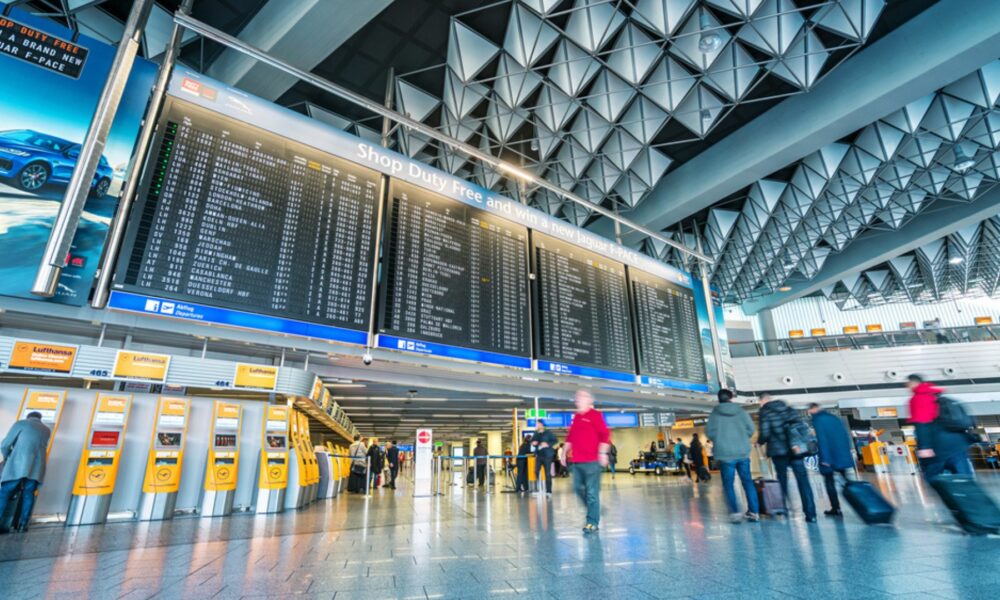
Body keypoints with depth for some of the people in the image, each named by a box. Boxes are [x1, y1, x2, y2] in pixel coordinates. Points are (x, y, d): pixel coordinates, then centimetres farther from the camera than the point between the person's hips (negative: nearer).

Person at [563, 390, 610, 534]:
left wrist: (602, 453, -16)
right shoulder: (576, 417, 17)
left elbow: (605, 434, -11)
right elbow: (570, 437, 23)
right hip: (576, 461, 8)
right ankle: (593, 512, 30)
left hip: (592, 460, -7)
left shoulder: (595, 415, -5)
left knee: (592, 492, -4)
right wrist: (565, 452, 19)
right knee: (579, 488, 12)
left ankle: (593, 523, 5)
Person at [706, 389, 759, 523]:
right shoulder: (741, 411, 3)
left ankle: (735, 513, -4)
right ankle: (754, 512, 13)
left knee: (728, 484, 4)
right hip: (743, 452, 2)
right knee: (747, 481, 12)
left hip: (725, 453, -2)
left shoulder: (714, 413, -1)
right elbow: (750, 429, 1)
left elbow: (709, 432, -5)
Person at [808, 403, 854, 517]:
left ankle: (836, 508, 4)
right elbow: (845, 435, 11)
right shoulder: (834, 417, 11)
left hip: (828, 456, -6)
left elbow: (821, 439, -16)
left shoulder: (817, 420, -9)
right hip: (842, 453, 6)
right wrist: (847, 451, 15)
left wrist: (824, 458, -15)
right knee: (845, 479, 16)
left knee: (829, 482, 5)